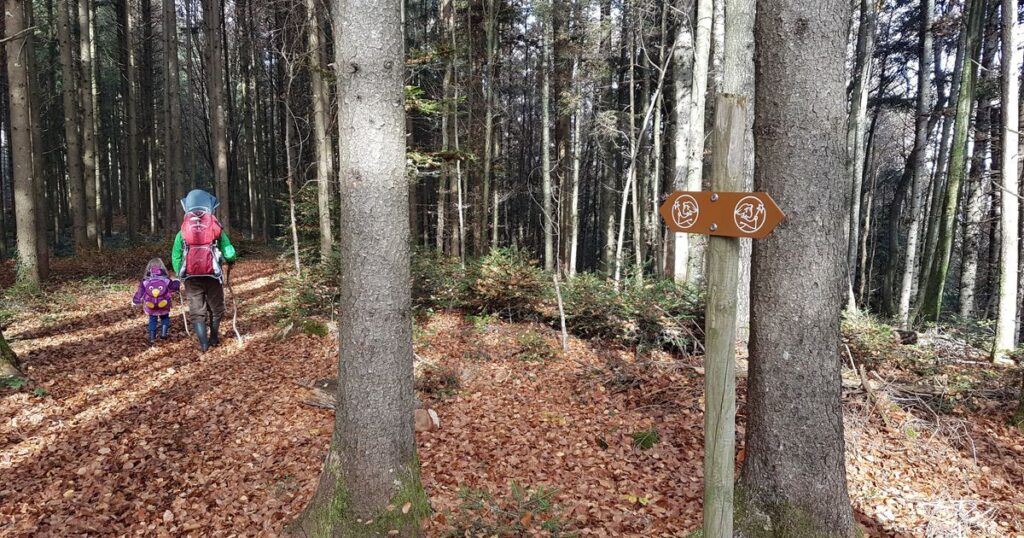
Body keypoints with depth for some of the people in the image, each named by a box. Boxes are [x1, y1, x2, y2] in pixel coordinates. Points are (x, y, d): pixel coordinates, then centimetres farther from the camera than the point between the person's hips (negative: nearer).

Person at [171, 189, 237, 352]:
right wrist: (229, 262, 19)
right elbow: (229, 252, -2)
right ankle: (214, 338, 27)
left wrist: (180, 274, 14)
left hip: (191, 277, 0)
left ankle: (203, 343, 3)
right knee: (215, 307, 19)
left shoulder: (182, 232, 4)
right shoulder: (216, 228, 1)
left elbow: (176, 257, 2)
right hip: (213, 275, 0)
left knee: (196, 310, 7)